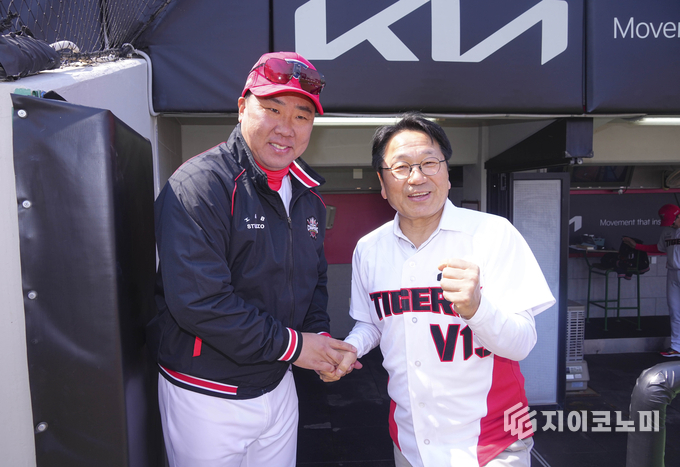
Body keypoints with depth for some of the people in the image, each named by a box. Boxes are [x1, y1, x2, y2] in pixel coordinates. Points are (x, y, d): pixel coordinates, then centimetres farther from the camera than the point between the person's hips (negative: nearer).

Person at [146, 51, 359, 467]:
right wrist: (291, 344, -21)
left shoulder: (308, 193, 4)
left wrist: (321, 336, -4)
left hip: (277, 385, 7)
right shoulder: (198, 187, -21)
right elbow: (197, 302, -28)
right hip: (207, 397, -6)